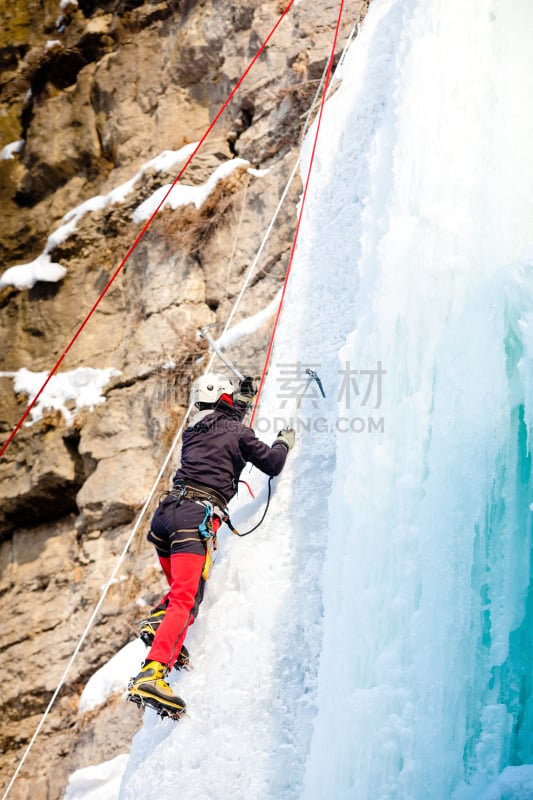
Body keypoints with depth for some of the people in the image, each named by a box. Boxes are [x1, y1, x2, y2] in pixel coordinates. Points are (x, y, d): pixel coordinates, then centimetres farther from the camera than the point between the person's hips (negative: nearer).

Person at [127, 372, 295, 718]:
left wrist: (243, 401, 59)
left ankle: (158, 619, 0)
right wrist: (284, 442, 35)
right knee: (187, 601, -19)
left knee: (183, 588, 30)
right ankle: (152, 674, -36)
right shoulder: (236, 432, 9)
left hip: (166, 512, 8)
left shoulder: (193, 431, 26)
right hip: (197, 517, -7)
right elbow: (272, 464, 15)